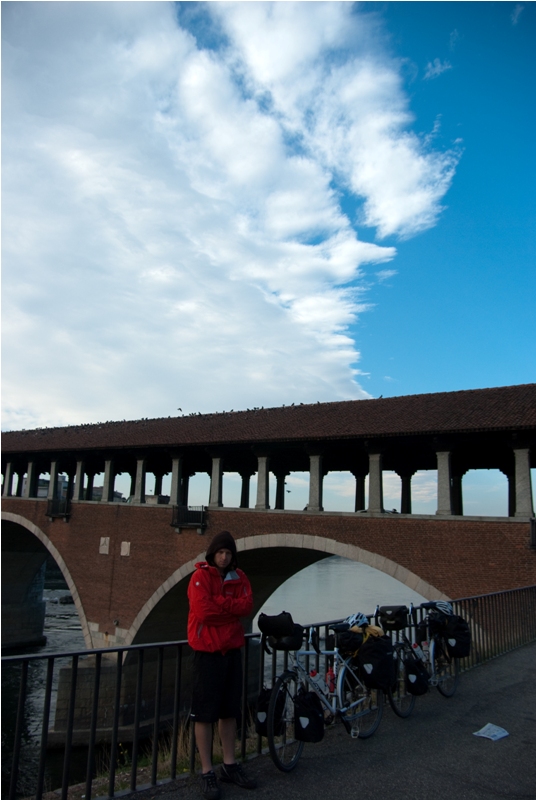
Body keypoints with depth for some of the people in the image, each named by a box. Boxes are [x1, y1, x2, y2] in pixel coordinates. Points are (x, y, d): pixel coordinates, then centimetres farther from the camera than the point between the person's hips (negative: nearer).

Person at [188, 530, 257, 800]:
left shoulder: (239, 577, 6)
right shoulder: (200, 576, -11)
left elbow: (247, 605, -8)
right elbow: (202, 610, -22)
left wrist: (218, 602, -17)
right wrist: (231, 607, -12)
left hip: (232, 649, 6)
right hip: (207, 651, -5)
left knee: (229, 710, 16)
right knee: (205, 713, 3)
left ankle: (230, 765, 29)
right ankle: (207, 772, 15)